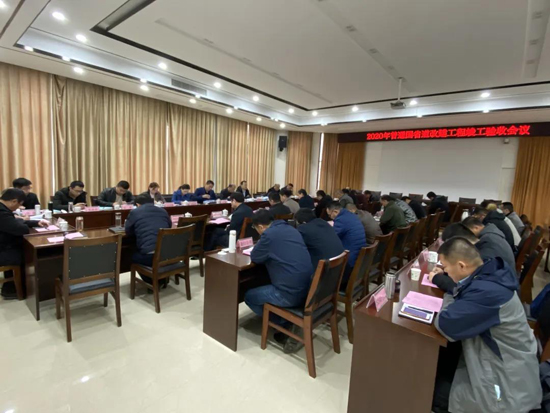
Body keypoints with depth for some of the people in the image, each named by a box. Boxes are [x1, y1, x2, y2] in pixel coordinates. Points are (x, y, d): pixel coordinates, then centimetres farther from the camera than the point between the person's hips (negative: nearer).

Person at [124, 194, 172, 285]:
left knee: (132, 255, 29)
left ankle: (153, 283, 25)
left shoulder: (134, 212, 9)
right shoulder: (163, 211, 19)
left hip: (149, 256, -4)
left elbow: (128, 231, 23)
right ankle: (162, 279, 37)